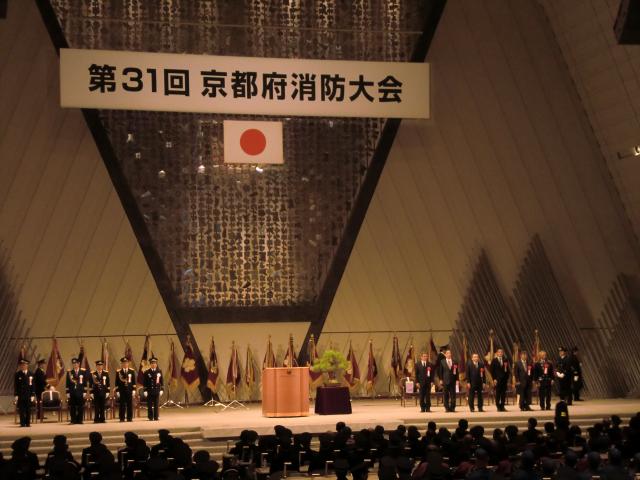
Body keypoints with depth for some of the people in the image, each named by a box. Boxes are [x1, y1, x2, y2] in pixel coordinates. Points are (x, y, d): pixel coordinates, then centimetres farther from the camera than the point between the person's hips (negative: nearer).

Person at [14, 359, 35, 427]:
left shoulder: (30, 374, 7)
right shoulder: (17, 374, 2)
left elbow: (32, 385, 7)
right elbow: (15, 385, 1)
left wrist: (33, 395, 2)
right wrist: (16, 395, -5)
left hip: (28, 394, 2)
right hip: (20, 394, -2)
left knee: (28, 409, 2)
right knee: (21, 409, -1)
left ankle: (28, 423, 9)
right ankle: (22, 423, 4)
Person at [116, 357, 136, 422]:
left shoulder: (132, 371, 8)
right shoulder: (118, 372, 4)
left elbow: (134, 381, 7)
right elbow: (117, 382, 4)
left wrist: (134, 390, 1)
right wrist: (117, 391, -2)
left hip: (129, 390, 1)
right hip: (122, 391, -1)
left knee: (130, 404, 1)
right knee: (122, 405, -1)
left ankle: (129, 418, 6)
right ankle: (122, 418, 3)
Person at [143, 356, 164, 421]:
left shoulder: (159, 371, 6)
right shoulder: (147, 372, 1)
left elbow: (162, 381, 8)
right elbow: (145, 382, 1)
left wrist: (161, 390, 2)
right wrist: (145, 391, -4)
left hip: (157, 391, 1)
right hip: (149, 391, -1)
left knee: (156, 405, 3)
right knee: (150, 405, 0)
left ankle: (156, 417, 8)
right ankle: (150, 417, 8)